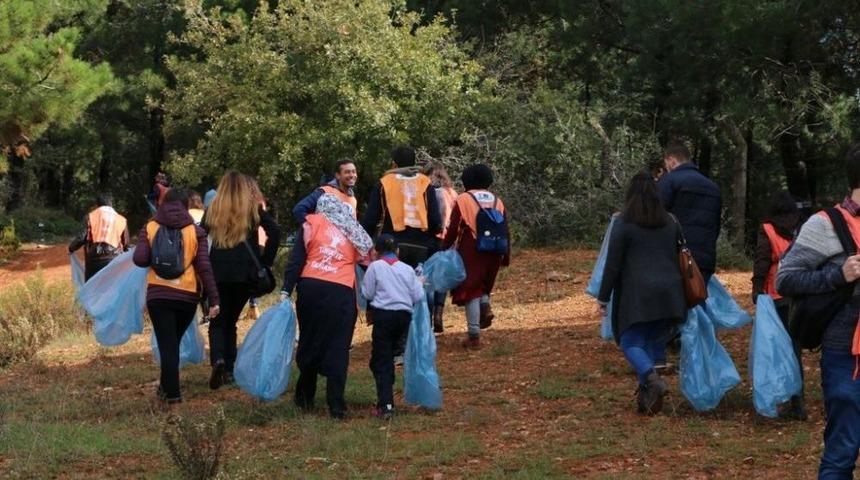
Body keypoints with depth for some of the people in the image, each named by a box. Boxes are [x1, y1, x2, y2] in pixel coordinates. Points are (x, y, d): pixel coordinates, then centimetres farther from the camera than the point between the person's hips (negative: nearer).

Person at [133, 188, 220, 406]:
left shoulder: (150, 229, 1)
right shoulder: (195, 231, 0)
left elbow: (139, 260, -9)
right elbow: (204, 266, -6)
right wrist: (213, 299, -5)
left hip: (158, 295, -1)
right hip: (187, 295, 1)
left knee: (167, 344, 1)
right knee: (174, 341, 19)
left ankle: (171, 392, -6)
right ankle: (167, 386, 29)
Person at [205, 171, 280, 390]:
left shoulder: (213, 210, 8)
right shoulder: (253, 209, 5)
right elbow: (274, 232, -7)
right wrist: (265, 261, 0)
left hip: (218, 272, 0)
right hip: (245, 273, 0)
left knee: (218, 321, 6)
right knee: (231, 320, 14)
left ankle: (218, 359, -21)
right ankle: (229, 370, 10)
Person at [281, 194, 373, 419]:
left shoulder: (311, 224, 8)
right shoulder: (353, 233, 17)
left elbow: (296, 259, 0)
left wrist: (286, 290, -2)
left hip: (310, 288, 0)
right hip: (342, 293, 0)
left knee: (309, 343, 15)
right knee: (337, 348, 2)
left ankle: (305, 398, 25)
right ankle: (336, 406, -2)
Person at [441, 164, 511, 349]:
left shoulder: (463, 200, -4)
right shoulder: (497, 201, 9)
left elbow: (452, 229, -7)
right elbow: (505, 231, 9)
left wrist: (444, 250, 1)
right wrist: (506, 257, 15)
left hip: (471, 252, -4)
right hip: (492, 254, 4)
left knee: (470, 291, 2)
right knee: (483, 283, 26)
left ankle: (474, 336, -2)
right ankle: (485, 306, -4)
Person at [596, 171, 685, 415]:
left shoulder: (623, 224, -5)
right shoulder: (671, 223, 10)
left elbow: (612, 264, -6)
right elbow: (681, 259, 17)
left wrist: (604, 297, 0)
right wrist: (679, 291, 26)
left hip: (636, 294, -5)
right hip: (669, 293, 5)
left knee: (630, 341, 0)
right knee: (654, 342, 12)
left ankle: (652, 378, -25)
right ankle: (648, 395, 6)